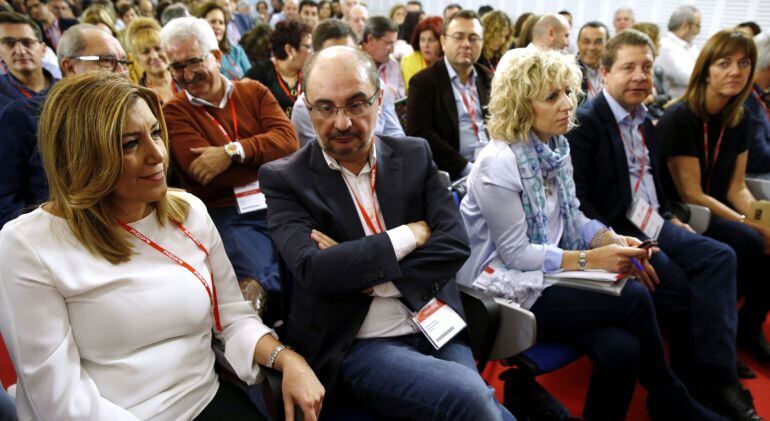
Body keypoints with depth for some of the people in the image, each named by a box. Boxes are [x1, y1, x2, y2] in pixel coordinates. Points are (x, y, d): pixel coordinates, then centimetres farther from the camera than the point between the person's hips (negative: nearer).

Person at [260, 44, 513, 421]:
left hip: (436, 328, 4)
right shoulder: (285, 178, -3)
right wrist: (413, 233, -11)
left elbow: (454, 244, -3)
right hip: (356, 344, -3)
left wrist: (369, 278, -12)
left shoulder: (414, 155, 6)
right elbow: (313, 270, -17)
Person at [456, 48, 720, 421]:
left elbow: (571, 218, 13)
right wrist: (590, 260, -18)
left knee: (622, 350, -22)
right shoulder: (498, 164, -17)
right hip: (512, 289, -6)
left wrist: (613, 240, -6)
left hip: (550, 274, 7)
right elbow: (516, 253, -17)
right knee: (634, 299, -20)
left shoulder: (557, 147, 8)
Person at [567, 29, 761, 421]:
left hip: (653, 224, 8)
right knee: (676, 284, -23)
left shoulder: (646, 122, 19)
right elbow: (577, 195, -16)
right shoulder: (586, 121, -8)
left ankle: (713, 374, -16)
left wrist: (672, 219, 10)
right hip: (615, 227, -8)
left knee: (720, 256, -15)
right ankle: (693, 380, -2)